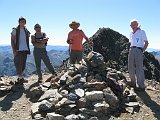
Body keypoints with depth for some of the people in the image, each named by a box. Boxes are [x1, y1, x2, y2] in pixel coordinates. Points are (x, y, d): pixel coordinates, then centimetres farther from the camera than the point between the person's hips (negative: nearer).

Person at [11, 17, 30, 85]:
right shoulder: (15, 30, 0)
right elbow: (12, 41, -3)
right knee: (18, 64, -7)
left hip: (25, 50, 5)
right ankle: (20, 78, -5)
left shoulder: (27, 31, 13)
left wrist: (28, 50, 11)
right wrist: (14, 50, -13)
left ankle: (19, 77, 18)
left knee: (23, 65, 7)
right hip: (18, 50, -5)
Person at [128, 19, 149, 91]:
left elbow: (146, 42, 0)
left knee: (139, 68, -7)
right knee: (131, 68, 7)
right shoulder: (131, 34, 19)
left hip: (138, 50, -6)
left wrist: (142, 50, -8)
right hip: (131, 50, 6)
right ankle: (133, 82, 22)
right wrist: (131, 50, 11)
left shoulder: (141, 32, 2)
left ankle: (141, 86, -4)